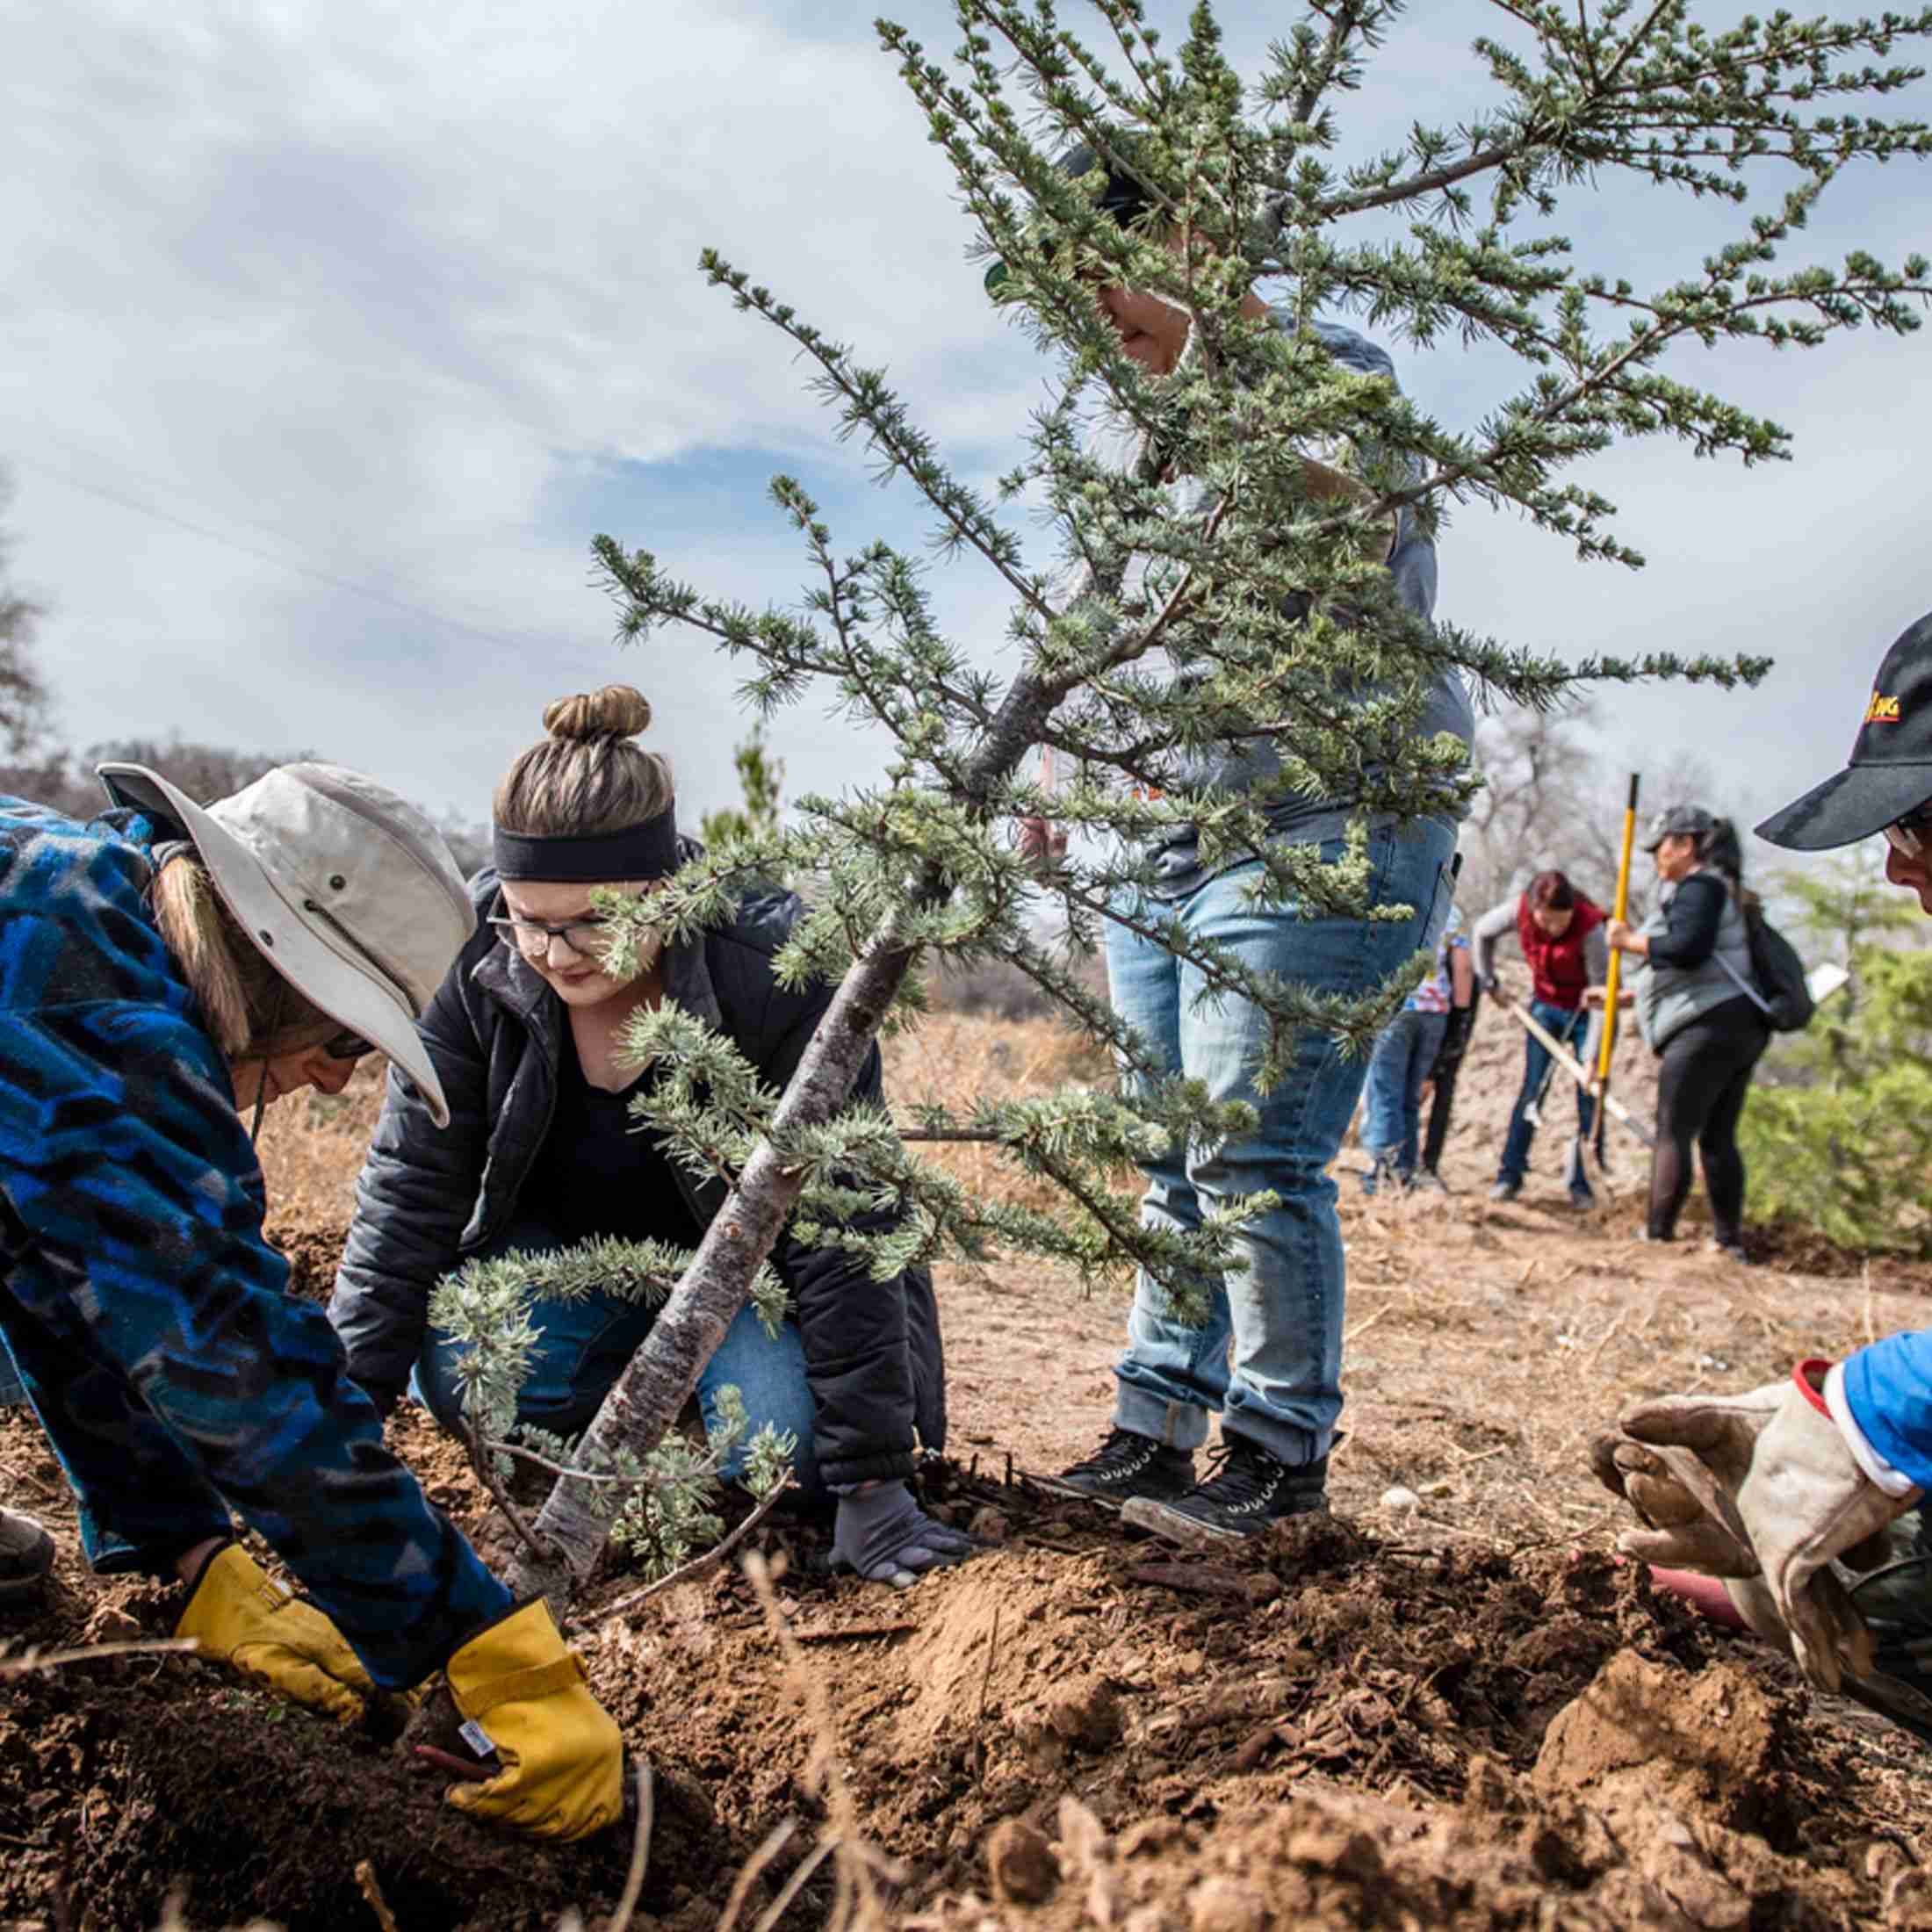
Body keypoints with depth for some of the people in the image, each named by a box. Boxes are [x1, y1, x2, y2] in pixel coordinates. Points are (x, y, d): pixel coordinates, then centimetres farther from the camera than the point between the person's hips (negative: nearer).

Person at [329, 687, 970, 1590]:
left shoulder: (778, 972, -33)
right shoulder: (474, 957, -22)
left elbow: (841, 1235, -29)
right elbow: (408, 1192, -15)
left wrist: (870, 1487, -29)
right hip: (566, 1242, 3)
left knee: (778, 1432, -28)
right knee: (458, 1372, -24)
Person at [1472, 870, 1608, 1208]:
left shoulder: (1589, 927, -32)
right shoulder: (1519, 911, -22)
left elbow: (1601, 994, -28)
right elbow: (1483, 932, 1)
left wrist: (1591, 1056, -30)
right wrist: (1489, 982, 5)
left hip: (1584, 1012, -3)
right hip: (1545, 1005, 3)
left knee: (1589, 1097, -4)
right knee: (1533, 1090, 1)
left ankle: (1583, 1184, 4)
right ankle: (1509, 1175, 5)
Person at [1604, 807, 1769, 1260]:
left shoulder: (1698, 887, -7)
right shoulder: (1719, 890, 25)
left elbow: (1689, 948, -24)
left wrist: (1631, 941, -11)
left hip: (1707, 1027, -10)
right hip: (1743, 1025, 10)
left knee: (1673, 1134, -8)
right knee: (1718, 1138, 11)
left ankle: (1657, 1235, -9)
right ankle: (1730, 1240, 12)